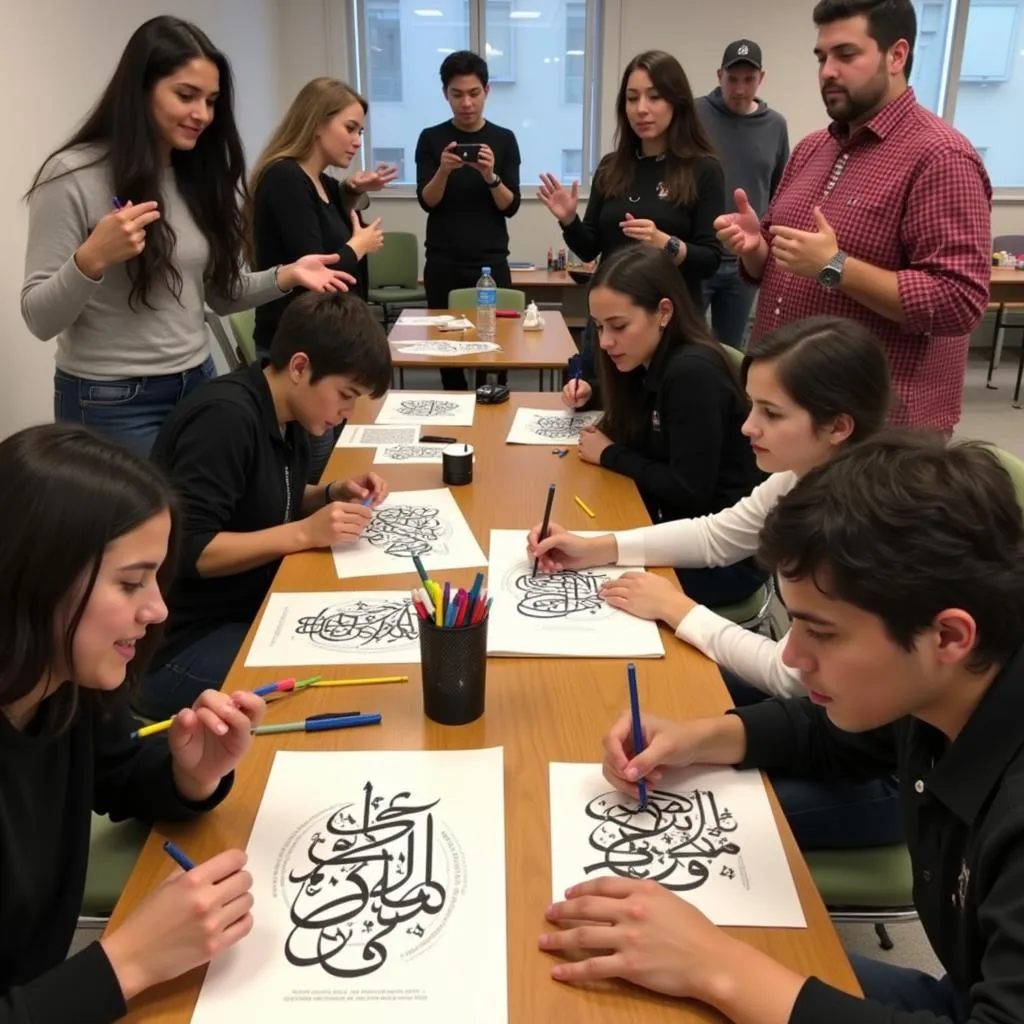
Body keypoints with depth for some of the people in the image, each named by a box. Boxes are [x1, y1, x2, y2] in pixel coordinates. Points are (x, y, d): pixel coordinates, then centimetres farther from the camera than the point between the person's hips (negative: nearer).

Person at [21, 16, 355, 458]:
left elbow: (219, 293, 10)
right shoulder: (73, 176, -12)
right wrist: (92, 259, -29)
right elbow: (40, 319, -13)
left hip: (198, 384, 6)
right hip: (112, 401, -6)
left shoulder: (199, 176, 6)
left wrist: (285, 276, -5)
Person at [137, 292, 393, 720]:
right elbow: (186, 551, -26)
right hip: (181, 645, -9)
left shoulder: (286, 415, 3)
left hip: (250, 612, 9)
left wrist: (333, 494, 0)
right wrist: (306, 533, -26)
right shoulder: (225, 418, -23)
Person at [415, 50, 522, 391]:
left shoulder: (504, 140, 3)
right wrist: (443, 171, -23)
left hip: (491, 262, 0)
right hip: (443, 264, 0)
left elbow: (511, 207, -2)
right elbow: (427, 202, -4)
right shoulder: (431, 139, 3)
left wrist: (490, 176, -21)